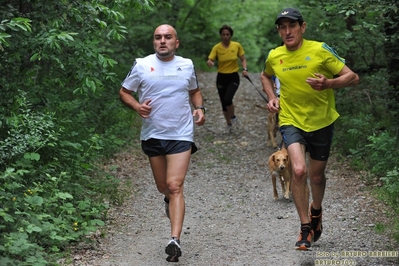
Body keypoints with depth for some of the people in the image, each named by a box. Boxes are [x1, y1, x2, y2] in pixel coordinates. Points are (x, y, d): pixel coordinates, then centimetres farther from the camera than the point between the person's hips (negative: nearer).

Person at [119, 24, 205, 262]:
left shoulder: (187, 65, 4)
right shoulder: (142, 65, -2)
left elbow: (195, 90, 21)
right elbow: (124, 92, 5)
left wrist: (200, 108, 1)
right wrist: (137, 106, -16)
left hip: (181, 135, -1)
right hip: (153, 135, 1)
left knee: (175, 186, -14)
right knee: (163, 187, 14)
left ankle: (175, 240, -18)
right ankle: (170, 198, 53)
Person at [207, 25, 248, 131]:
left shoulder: (237, 45, -4)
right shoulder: (217, 47, -7)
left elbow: (243, 59, 5)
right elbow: (210, 60, -15)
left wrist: (244, 69, -13)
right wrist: (209, 63, -38)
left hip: (234, 77, -1)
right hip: (221, 78, 1)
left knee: (227, 99, -23)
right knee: (224, 103, 6)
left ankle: (233, 116, 7)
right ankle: (229, 124, 29)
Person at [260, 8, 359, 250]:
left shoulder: (320, 50, -12)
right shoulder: (274, 57, -2)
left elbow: (352, 77, -12)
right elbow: (265, 76, 22)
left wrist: (328, 83, -30)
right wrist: (272, 97, 4)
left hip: (321, 122, 0)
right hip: (291, 121, 1)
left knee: (317, 176, 13)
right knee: (299, 170, -21)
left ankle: (316, 210, 46)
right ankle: (306, 227, -6)